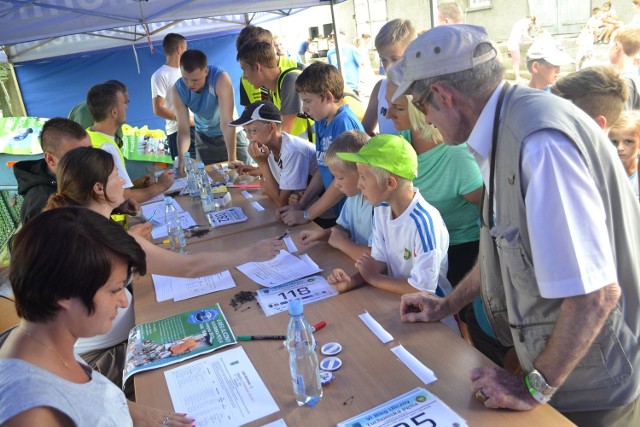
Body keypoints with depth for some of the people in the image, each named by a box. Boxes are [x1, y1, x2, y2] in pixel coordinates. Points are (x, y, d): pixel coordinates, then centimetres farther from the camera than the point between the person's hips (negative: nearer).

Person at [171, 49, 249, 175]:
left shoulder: (221, 78, -30)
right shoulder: (177, 90, -19)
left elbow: (226, 122, -33)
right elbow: (183, 130, -19)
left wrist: (232, 159, -34)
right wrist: (181, 158, -37)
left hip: (232, 134, -2)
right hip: (204, 137, 3)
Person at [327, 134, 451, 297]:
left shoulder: (423, 222, -26)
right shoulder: (381, 209, -3)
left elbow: (423, 288, -25)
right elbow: (380, 260, 4)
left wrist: (373, 277, -13)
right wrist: (351, 282, -15)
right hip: (394, 296, 6)